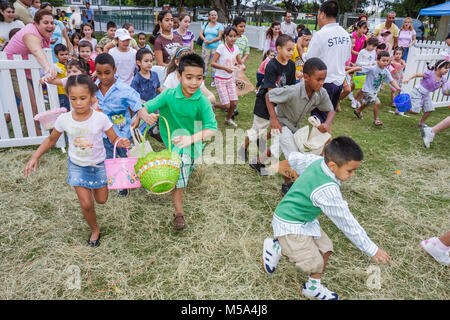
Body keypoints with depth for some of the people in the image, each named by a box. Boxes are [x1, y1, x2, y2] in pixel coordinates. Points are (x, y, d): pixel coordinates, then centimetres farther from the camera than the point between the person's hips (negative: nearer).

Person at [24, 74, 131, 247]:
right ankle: (94, 230, 26)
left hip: (98, 165, 0)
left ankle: (94, 186, 49)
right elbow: (51, 140, 3)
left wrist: (121, 142, -34)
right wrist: (35, 156, -6)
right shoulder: (64, 119, -13)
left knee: (101, 200, 14)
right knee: (86, 204, -2)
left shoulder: (101, 118, -19)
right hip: (77, 166, 1)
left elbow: (114, 139, -11)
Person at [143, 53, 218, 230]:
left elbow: (212, 128, -28)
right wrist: (148, 116, -41)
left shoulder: (202, 101, -20)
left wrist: (192, 138, -44)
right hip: (174, 142, -2)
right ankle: (179, 213, -12)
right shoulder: (168, 95, -18)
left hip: (193, 147, 2)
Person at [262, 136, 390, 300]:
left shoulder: (317, 160, -10)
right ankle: (277, 248, 9)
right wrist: (372, 249, -16)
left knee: (325, 248, 11)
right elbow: (347, 223, -26)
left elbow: (295, 159, 10)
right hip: (290, 226, -10)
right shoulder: (327, 191, -33)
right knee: (314, 264, -5)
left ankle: (314, 287, 24)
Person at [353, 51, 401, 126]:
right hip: (367, 90, -8)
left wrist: (397, 87, -19)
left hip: (374, 91, 8)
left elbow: (391, 81, -4)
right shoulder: (372, 69, -23)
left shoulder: (386, 72, -6)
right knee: (377, 102, -21)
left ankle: (358, 111, 58)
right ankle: (376, 119, -4)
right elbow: (360, 68, -23)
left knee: (366, 103, 30)